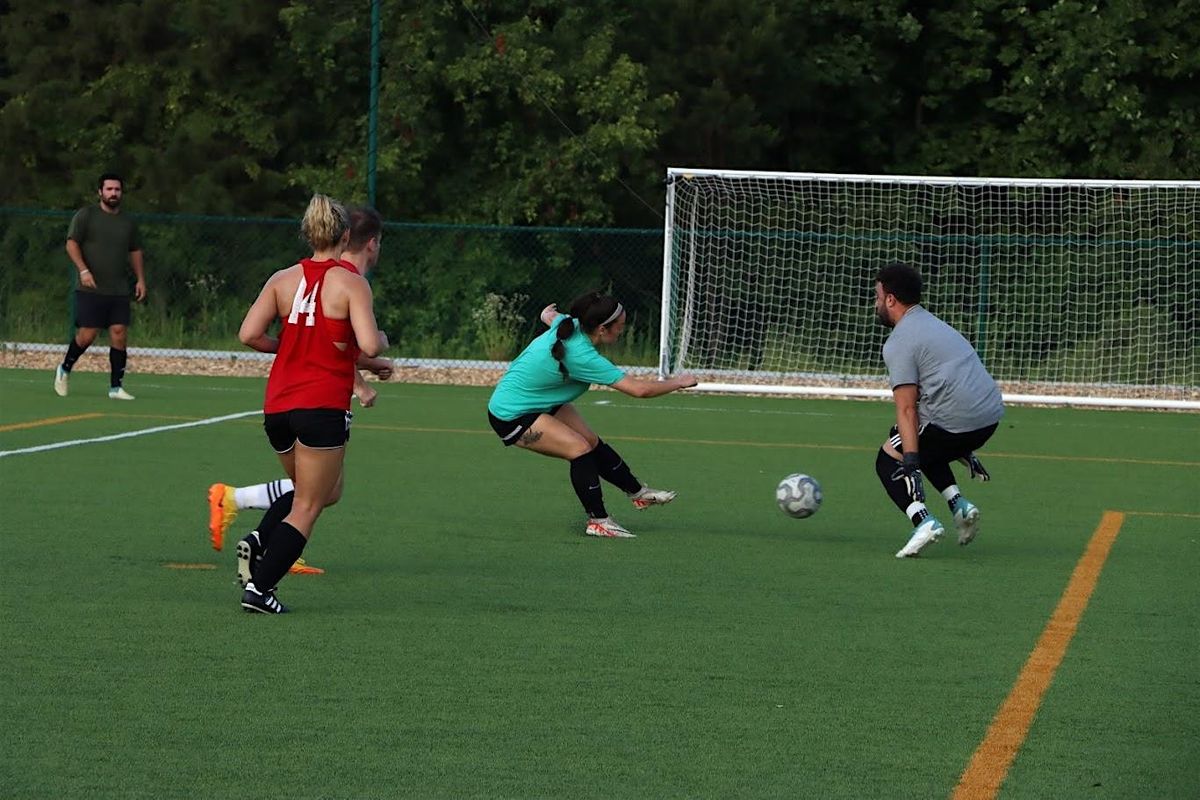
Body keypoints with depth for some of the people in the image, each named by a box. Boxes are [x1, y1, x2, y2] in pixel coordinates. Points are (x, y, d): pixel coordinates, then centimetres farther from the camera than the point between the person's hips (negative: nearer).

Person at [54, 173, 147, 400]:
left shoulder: (127, 222, 14)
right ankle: (64, 370, 21)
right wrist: (83, 270, -18)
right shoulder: (85, 215, -1)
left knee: (119, 336, -6)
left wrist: (140, 279, 13)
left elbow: (135, 251, 24)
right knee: (86, 336, -5)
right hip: (91, 289, -4)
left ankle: (116, 387, 0)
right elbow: (72, 243, -5)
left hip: (119, 292, 4)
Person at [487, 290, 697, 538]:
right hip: (512, 416, -9)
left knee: (592, 442, 8)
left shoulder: (568, 323, -10)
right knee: (580, 448, -18)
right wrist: (677, 383, -17)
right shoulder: (582, 357, -34)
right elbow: (639, 389, -32)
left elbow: (549, 315, 19)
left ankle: (638, 492, 24)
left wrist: (548, 312, 44)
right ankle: (598, 521, -8)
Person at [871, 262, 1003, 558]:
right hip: (990, 415, 9)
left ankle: (923, 522, -13)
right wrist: (965, 451, 38)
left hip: (954, 422, -8)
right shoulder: (935, 324, 26)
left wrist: (910, 463, -17)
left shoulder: (899, 342, -4)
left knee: (888, 460, 9)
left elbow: (907, 409, -13)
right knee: (925, 447, 32)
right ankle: (960, 506, 13)